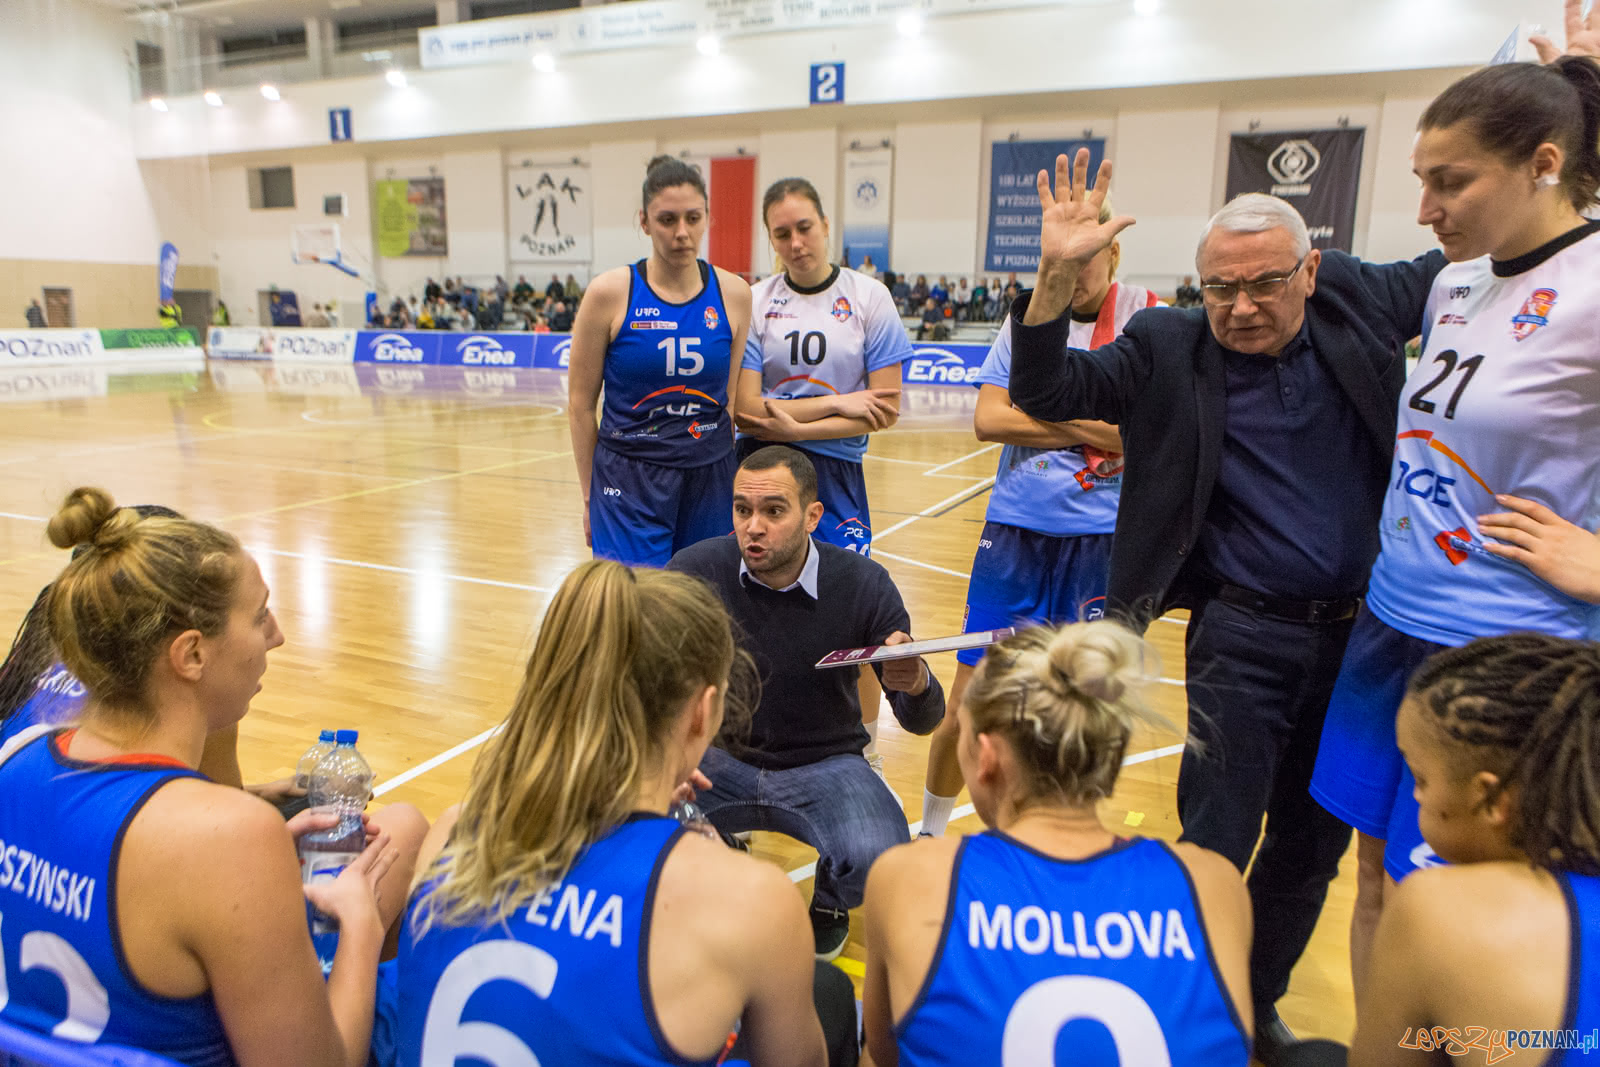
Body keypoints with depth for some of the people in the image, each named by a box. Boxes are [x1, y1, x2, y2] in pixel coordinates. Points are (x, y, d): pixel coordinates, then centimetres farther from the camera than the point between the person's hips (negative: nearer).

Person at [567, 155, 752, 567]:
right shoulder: (610, 292, -6)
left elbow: (736, 401, 9)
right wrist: (591, 495, 2)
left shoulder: (735, 294, 2)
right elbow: (580, 405, 0)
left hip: (710, 480, 3)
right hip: (629, 483, -2)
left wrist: (734, 487, 11)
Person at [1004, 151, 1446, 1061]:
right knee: (1215, 847, 1)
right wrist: (1058, 274, -26)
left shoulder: (1360, 301, 2)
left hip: (1365, 628, 4)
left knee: (1313, 846, 18)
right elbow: (1045, 391, -13)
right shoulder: (1168, 348, -6)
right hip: (1243, 635, -4)